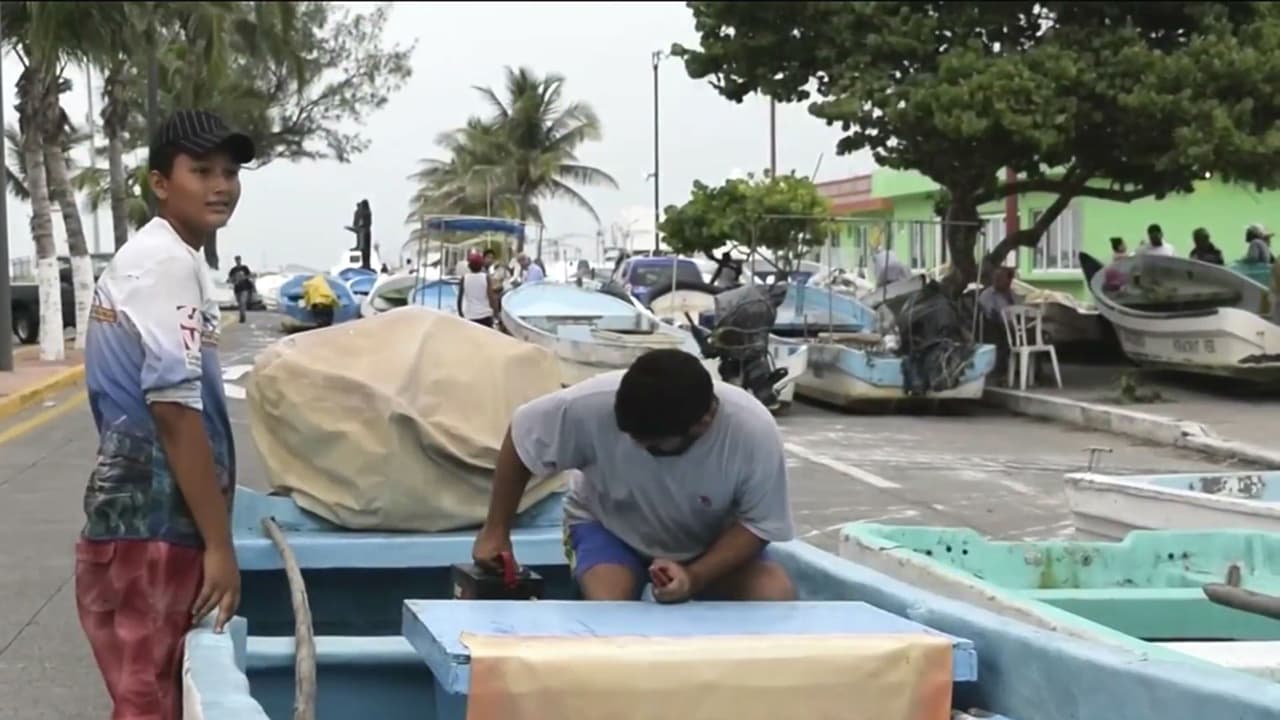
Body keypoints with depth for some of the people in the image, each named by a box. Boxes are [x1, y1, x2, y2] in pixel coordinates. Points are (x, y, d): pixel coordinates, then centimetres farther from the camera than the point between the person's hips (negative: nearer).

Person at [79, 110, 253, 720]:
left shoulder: (146, 256, 17)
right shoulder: (170, 264, -15)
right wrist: (219, 543, -20)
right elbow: (175, 410, -21)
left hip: (146, 516, 10)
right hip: (152, 526, -10)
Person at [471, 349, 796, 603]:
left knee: (776, 596, -25)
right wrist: (496, 531, -11)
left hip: (713, 544, 1)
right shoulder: (595, 405, -33)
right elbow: (520, 436, -15)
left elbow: (759, 523, -20)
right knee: (608, 609, -32)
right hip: (609, 526, -1)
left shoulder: (754, 432, -33)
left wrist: (695, 576, -35)